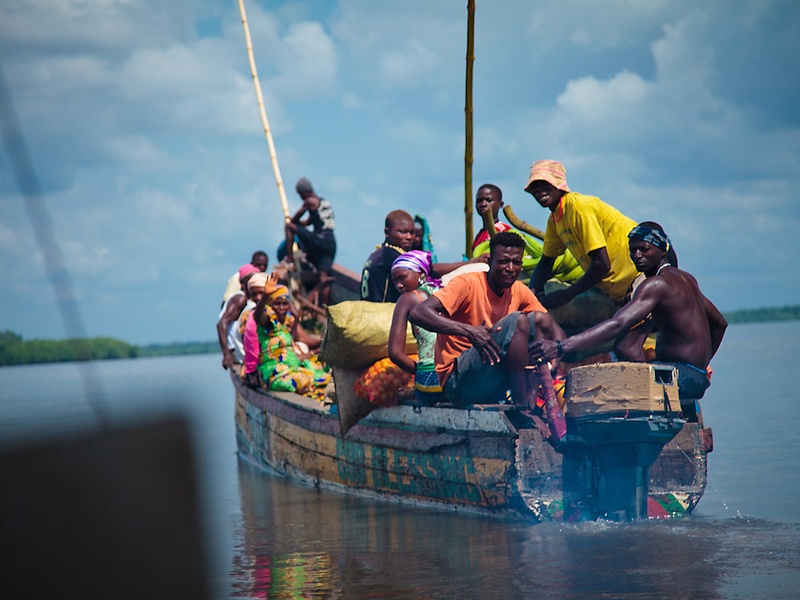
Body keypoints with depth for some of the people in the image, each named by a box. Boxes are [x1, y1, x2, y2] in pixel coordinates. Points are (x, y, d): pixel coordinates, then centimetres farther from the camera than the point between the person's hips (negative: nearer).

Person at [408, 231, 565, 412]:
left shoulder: (518, 291, 7)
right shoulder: (468, 284, -12)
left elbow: (553, 327, 8)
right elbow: (418, 313, -25)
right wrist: (469, 331, -37)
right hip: (458, 383, -7)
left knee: (540, 318, -2)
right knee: (518, 320, -22)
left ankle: (532, 399, -14)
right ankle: (522, 405, -22)